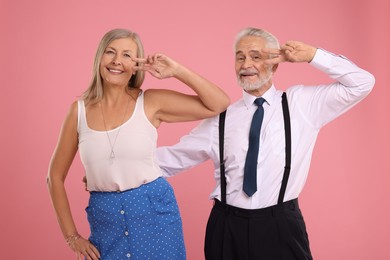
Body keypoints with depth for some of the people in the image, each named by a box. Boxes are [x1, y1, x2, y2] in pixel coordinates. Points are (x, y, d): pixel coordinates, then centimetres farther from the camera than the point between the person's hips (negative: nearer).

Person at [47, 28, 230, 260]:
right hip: (105, 219, 1)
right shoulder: (79, 110, -1)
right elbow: (56, 176, 7)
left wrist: (177, 71, -15)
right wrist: (72, 236, 5)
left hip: (154, 212, -1)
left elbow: (219, 104, -8)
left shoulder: (151, 102, -5)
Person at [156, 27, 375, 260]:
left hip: (281, 228, -1)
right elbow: (176, 157, 9)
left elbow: (362, 83, 0)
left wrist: (312, 55, -7)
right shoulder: (221, 117, 4)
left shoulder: (301, 103, 2)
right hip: (228, 228, 2)